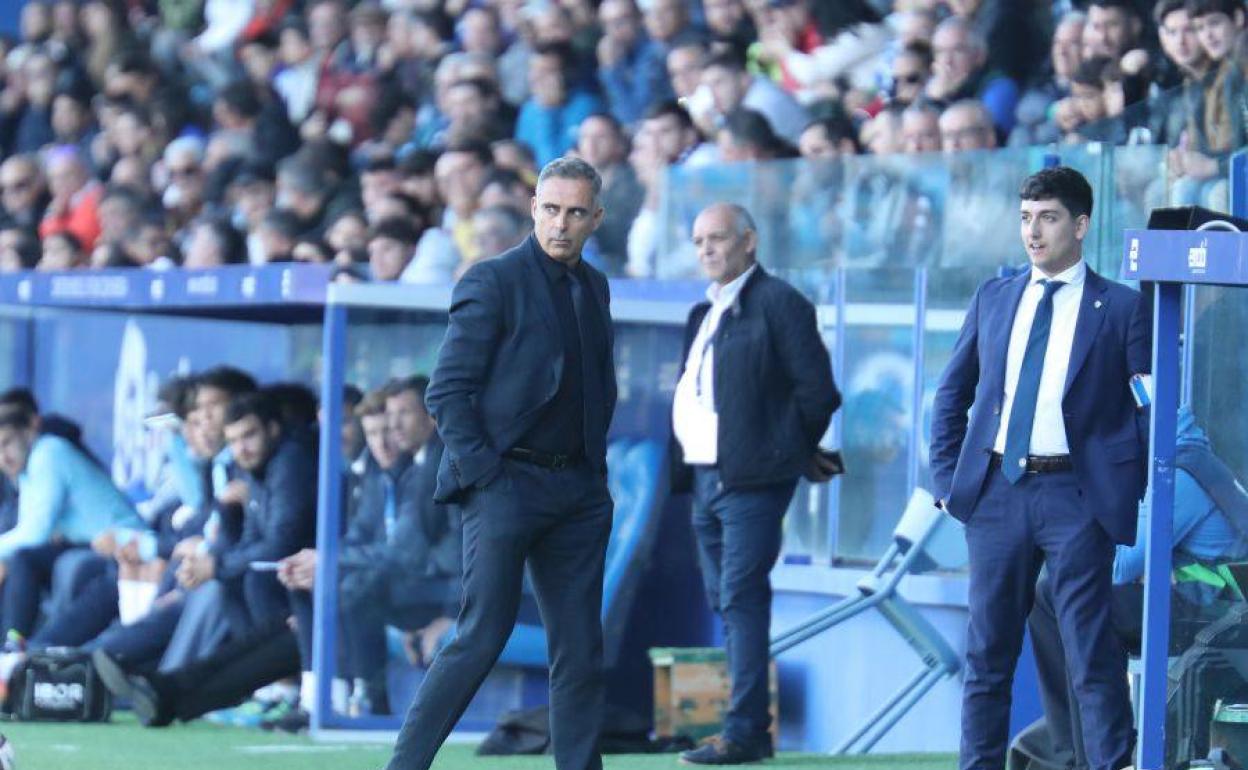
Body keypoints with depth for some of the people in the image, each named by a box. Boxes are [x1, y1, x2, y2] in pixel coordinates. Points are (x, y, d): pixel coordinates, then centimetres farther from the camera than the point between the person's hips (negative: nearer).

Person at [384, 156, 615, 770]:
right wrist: (483, 474, -14)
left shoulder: (594, 288, 15)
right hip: (505, 482, -6)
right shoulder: (493, 282, -6)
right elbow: (446, 392, -9)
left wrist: (595, 465, 11)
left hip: (577, 489, 6)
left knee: (581, 650, 4)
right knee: (483, 637, -9)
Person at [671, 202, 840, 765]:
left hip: (750, 480, -9)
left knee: (741, 599, -11)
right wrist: (683, 465, 11)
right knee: (726, 604, 10)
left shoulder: (778, 302, -7)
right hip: (705, 479, 9)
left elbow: (817, 390, -10)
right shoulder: (704, 314, 19)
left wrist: (789, 451, -3)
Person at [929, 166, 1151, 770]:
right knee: (987, 651, 8)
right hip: (996, 489, 4)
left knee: (1091, 650, -5)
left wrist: (1146, 495, -7)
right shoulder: (993, 299, 12)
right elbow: (951, 394, 17)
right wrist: (948, 478, 9)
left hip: (1076, 494, -4)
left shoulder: (1121, 308, 1)